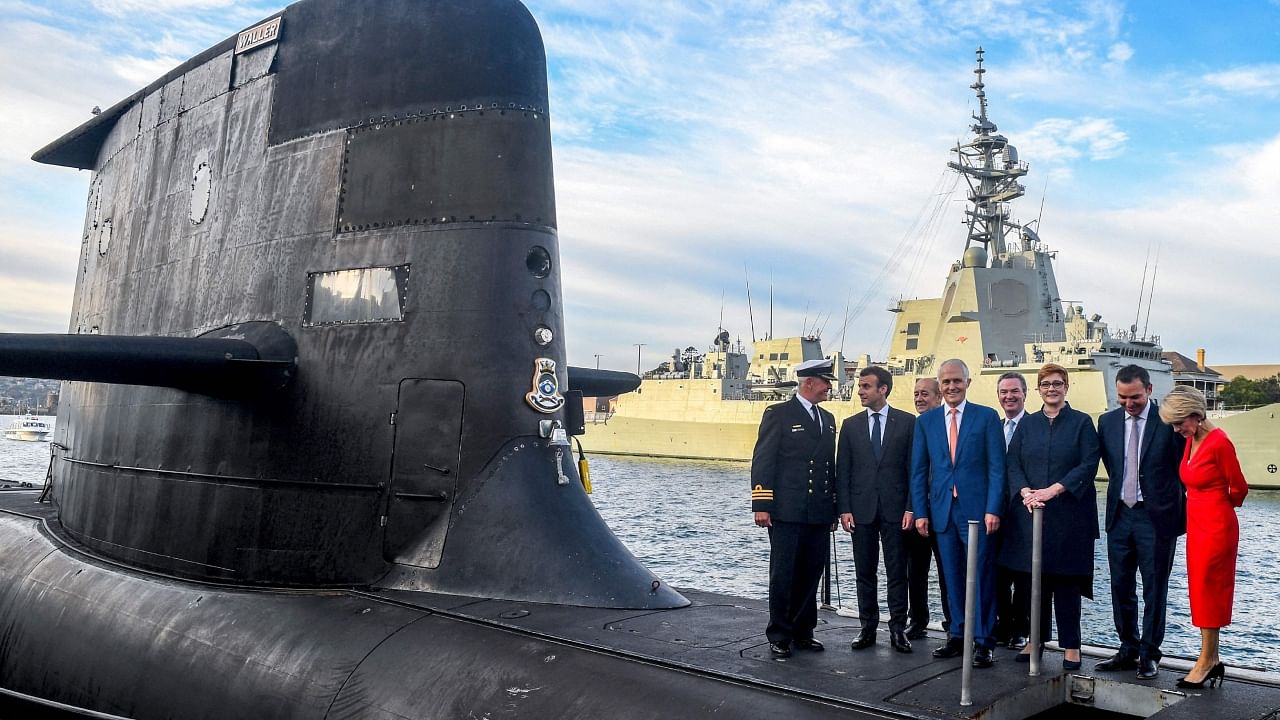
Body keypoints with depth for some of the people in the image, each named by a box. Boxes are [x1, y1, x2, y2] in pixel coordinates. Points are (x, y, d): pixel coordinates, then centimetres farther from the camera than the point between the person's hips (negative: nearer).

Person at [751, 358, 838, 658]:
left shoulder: (828, 419, 17)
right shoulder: (778, 414, -3)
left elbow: (830, 466, 20)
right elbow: (763, 461, -7)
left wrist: (833, 508, 16)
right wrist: (761, 505, -13)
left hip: (819, 514, 6)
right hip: (787, 512, -6)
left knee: (811, 574, 10)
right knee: (783, 574, 0)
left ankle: (802, 632, 22)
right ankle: (779, 637, 10)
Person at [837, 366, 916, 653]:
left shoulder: (907, 422, 1)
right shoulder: (851, 425, 7)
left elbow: (914, 468, -1)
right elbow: (842, 470, 5)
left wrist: (911, 508, -8)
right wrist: (844, 509, -2)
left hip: (895, 509, -2)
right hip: (861, 509, 2)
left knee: (897, 572, 3)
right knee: (864, 573, 8)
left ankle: (898, 629, 10)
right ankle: (868, 628, 16)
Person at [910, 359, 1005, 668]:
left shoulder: (987, 417, 2)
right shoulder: (925, 421, 9)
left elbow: (996, 467, -2)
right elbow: (918, 471, 9)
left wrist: (993, 509, -10)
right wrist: (920, 512, 3)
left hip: (976, 508, -3)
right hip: (942, 510, 3)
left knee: (981, 576, 0)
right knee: (953, 577, 10)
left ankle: (983, 642, 8)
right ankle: (957, 636, 20)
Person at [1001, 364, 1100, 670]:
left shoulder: (1081, 423, 2)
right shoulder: (1027, 424, 11)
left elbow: (1089, 464, -7)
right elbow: (1013, 463, 5)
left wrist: (1054, 490, -16)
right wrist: (1025, 491, -13)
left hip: (1069, 513, -3)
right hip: (1030, 512, 3)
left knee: (1066, 579, 0)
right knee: (1035, 576, 6)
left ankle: (1071, 645, 9)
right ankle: (1036, 639, 16)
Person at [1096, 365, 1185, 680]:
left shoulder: (1168, 421, -8)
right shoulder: (1107, 421, 5)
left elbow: (1182, 469, -3)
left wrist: (1181, 515, -2)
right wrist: (1120, 492, 10)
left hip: (1157, 516, -4)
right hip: (1120, 513, 4)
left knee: (1154, 590, 5)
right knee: (1121, 588, 11)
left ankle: (1149, 655, 15)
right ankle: (1128, 650, 24)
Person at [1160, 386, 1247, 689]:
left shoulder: (1219, 442, -17)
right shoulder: (1191, 440, 7)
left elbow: (1239, 488, -8)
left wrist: (1223, 506, 9)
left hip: (1216, 526, -8)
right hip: (1196, 524, 8)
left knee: (1207, 591, -1)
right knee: (1200, 592, 11)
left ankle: (1207, 660, 9)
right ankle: (1211, 660, 19)